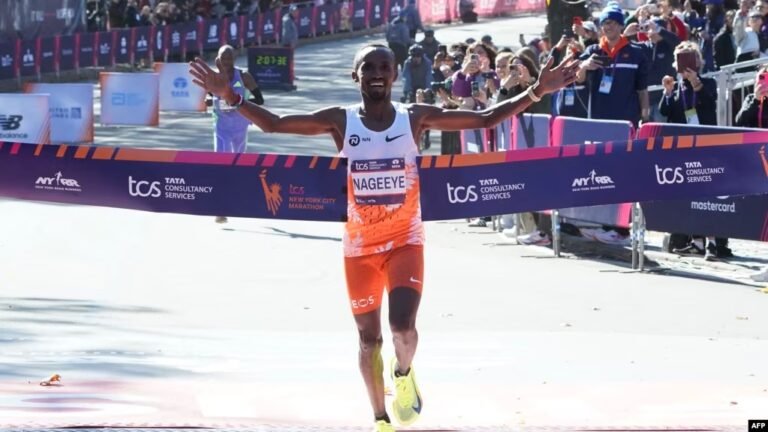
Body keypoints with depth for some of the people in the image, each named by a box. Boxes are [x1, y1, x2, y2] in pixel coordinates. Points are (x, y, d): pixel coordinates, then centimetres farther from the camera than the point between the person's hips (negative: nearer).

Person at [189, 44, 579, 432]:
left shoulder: (415, 118, -6)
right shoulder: (340, 121, -6)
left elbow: (485, 119, -6)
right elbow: (273, 124, -8)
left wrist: (537, 92, -15)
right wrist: (231, 97, -21)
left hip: (405, 241, -1)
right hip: (359, 246, 1)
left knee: (402, 326, -18)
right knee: (368, 338, 10)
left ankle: (403, 373, 18)